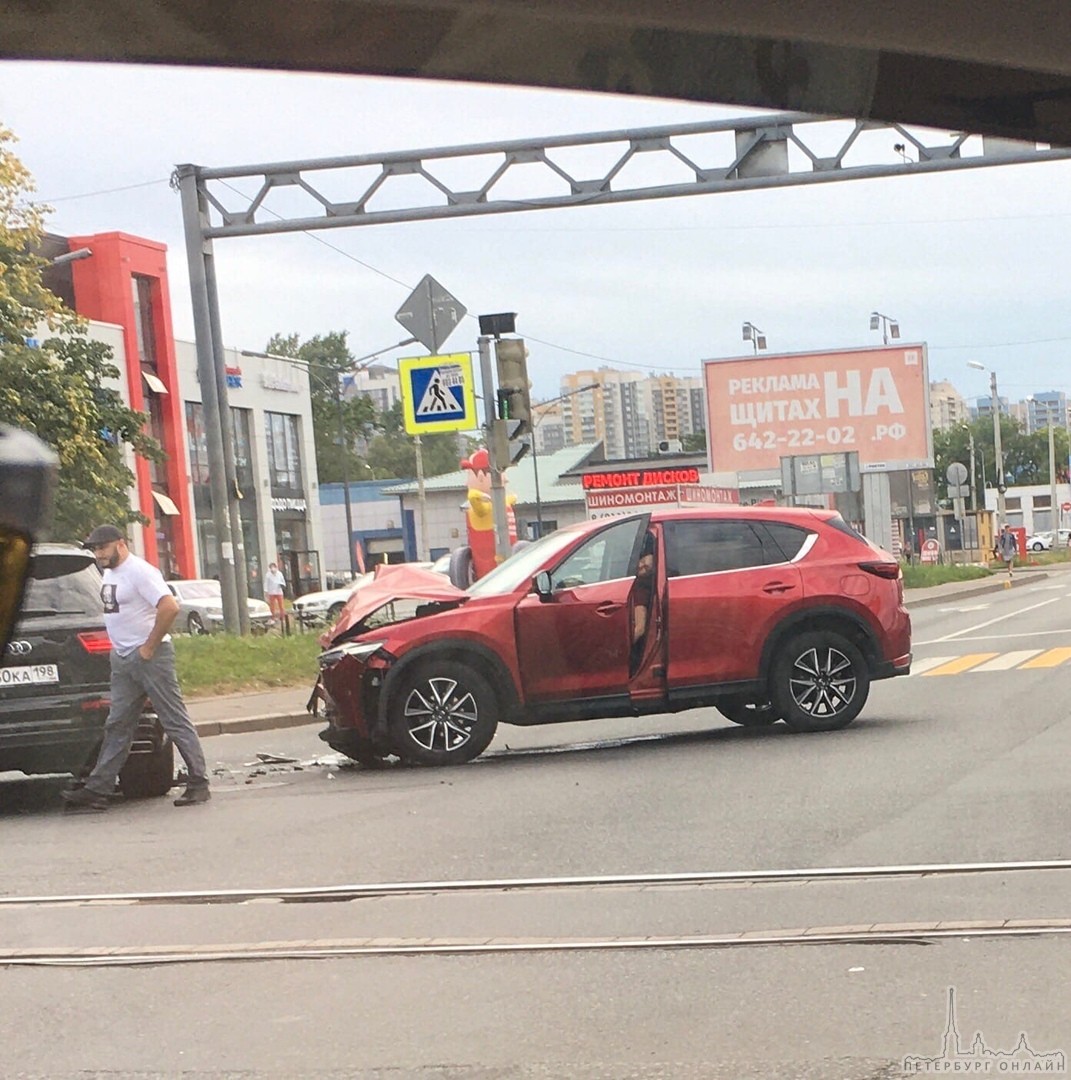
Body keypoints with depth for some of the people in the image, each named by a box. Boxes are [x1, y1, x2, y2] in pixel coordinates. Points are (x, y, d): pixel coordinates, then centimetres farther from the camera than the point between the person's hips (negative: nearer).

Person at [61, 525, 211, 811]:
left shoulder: (140, 572, -15)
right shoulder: (110, 573, 14)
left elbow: (170, 607, -25)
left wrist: (149, 647, -19)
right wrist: (117, 647, 14)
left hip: (149, 656, -9)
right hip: (122, 659, 9)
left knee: (176, 721, -4)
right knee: (117, 726, 10)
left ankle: (199, 784, -1)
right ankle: (97, 789, 11)